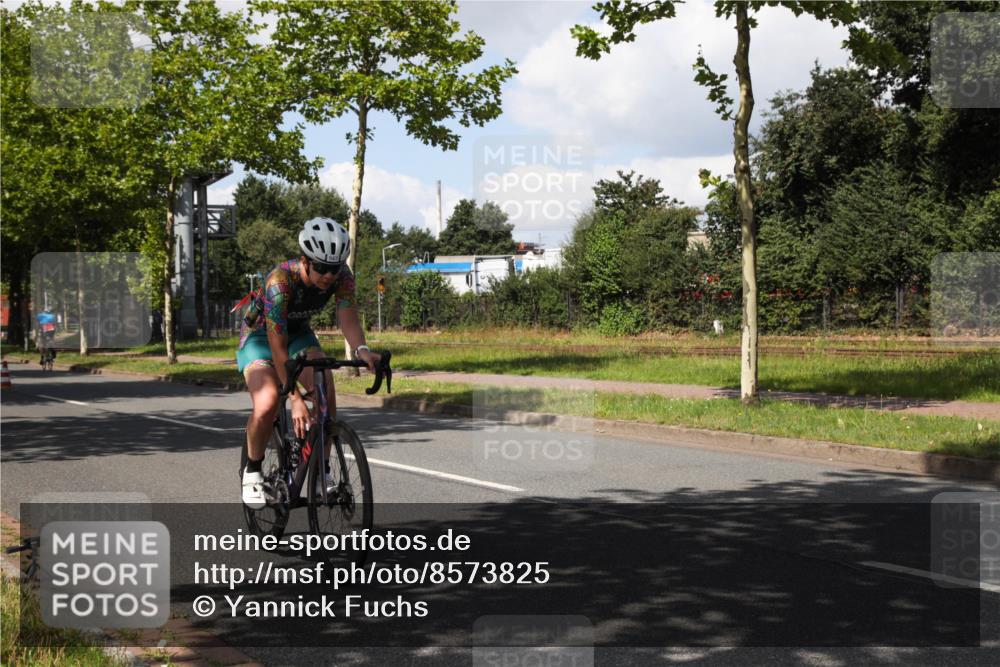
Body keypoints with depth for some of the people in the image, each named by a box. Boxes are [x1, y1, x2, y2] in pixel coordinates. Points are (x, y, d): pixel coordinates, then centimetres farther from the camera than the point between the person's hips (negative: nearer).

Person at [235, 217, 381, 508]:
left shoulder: (342, 275, -22)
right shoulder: (280, 280, -37)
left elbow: (347, 317, -30)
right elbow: (277, 346, -38)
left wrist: (362, 350, -53)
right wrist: (295, 399, -43)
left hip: (298, 332, 4)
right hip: (260, 334, -4)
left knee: (325, 391, -21)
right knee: (267, 404, -27)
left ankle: (322, 471, -7)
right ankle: (252, 471, -1)